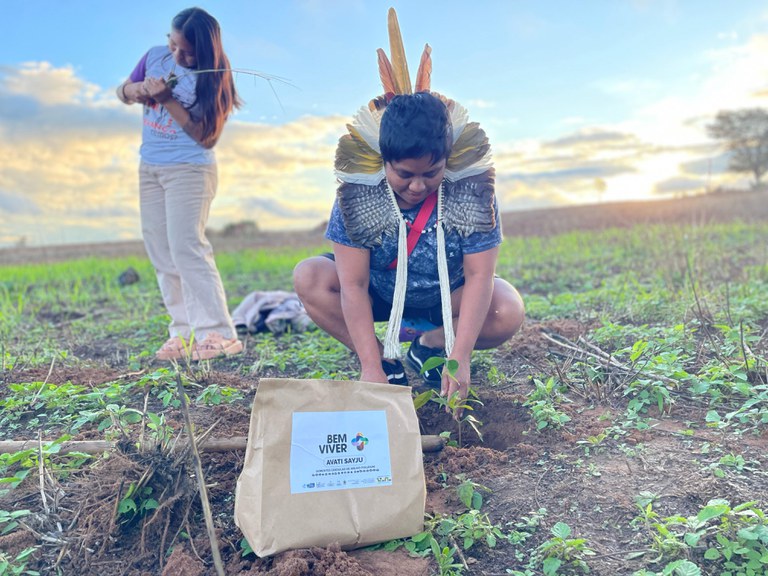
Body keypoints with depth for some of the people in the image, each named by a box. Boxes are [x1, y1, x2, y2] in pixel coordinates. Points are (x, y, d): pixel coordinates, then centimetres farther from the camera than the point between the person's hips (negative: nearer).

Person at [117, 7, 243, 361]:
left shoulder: (211, 77, -12)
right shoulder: (154, 56, 4)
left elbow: (206, 135, -17)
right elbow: (123, 91, 15)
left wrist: (167, 100, -23)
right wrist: (137, 89, -7)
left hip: (189, 169, -7)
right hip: (149, 168, 7)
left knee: (186, 247, -16)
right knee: (161, 253, 6)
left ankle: (218, 334, -14)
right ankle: (184, 332, 12)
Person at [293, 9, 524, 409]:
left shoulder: (471, 193, -24)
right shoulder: (358, 195, -25)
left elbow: (479, 275, -24)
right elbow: (353, 285, -27)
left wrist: (459, 358, -32)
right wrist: (371, 369, -32)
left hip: (447, 298, 0)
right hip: (378, 295, 0)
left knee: (508, 312, -27)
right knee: (309, 278, -25)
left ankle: (430, 346, 1)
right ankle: (386, 361, -11)